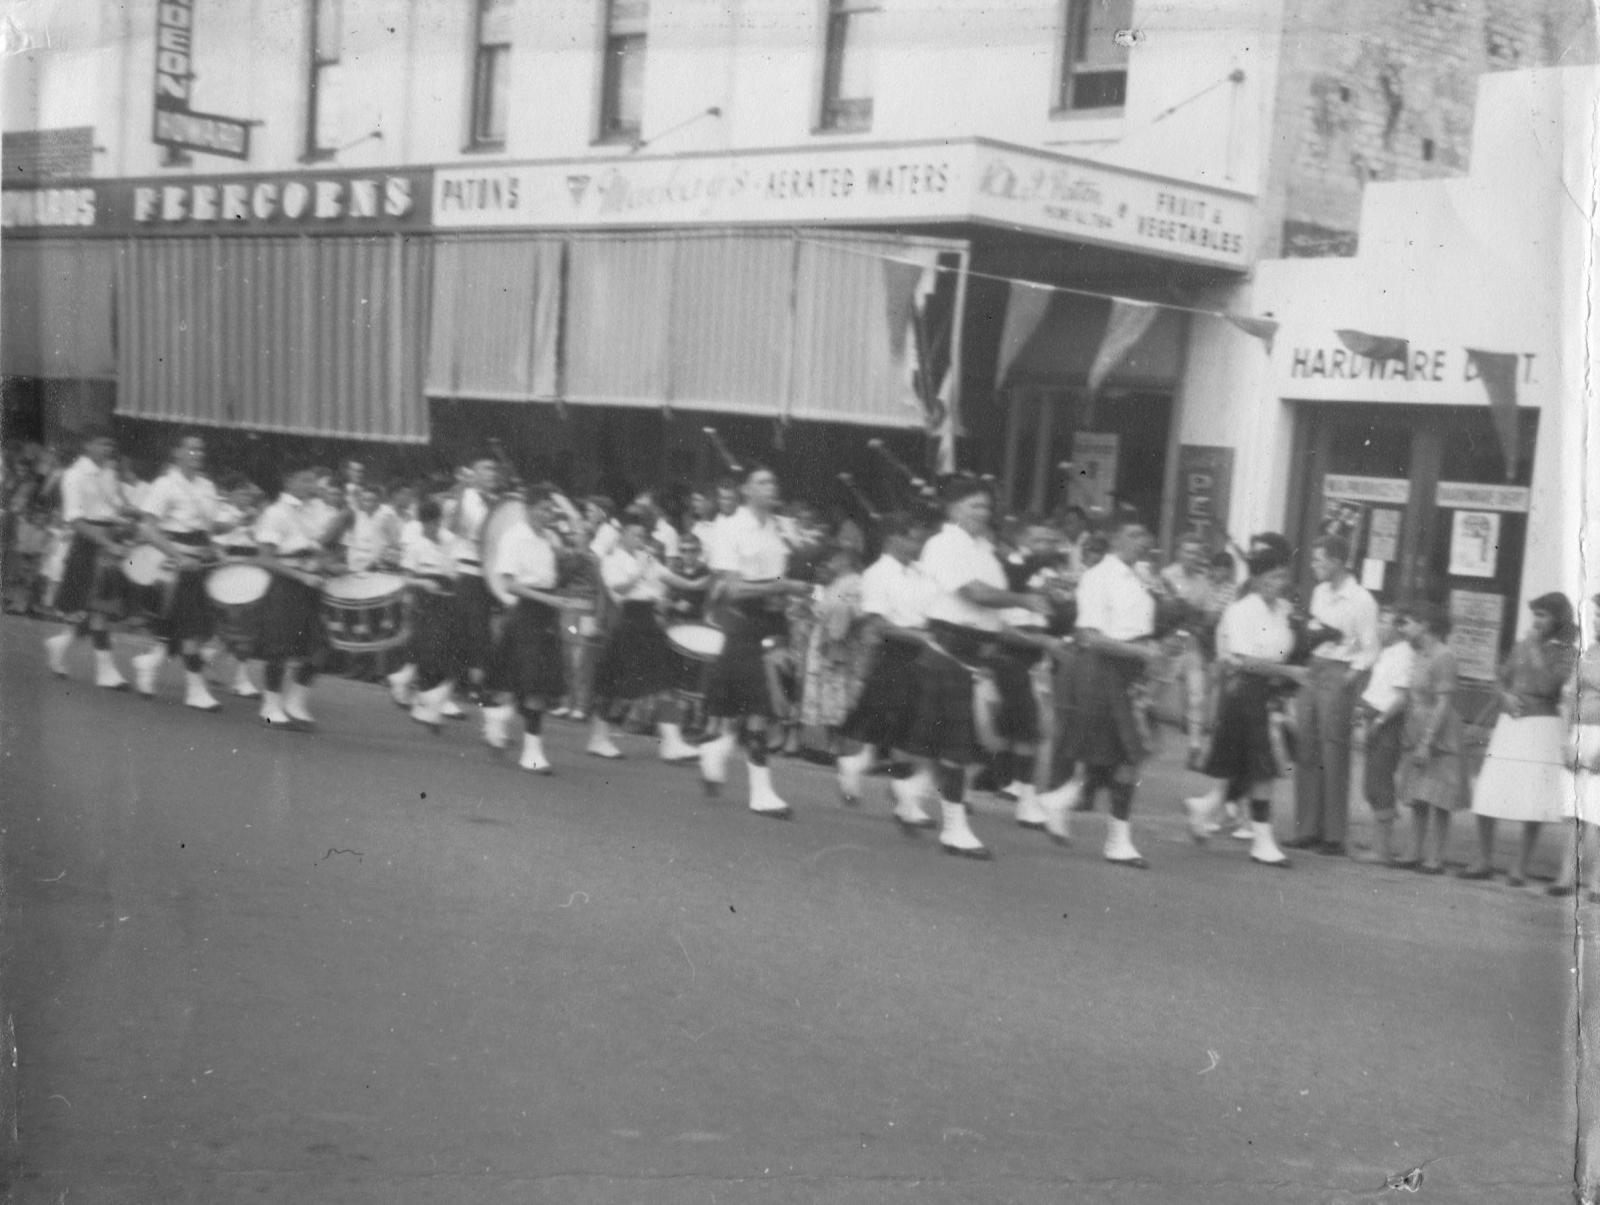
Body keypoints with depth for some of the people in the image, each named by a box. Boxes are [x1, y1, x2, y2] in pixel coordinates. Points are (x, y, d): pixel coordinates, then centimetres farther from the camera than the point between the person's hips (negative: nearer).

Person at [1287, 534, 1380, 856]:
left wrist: (1347, 680, -15)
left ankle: (1334, 837, 2)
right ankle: (1307, 830, 13)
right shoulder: (1319, 593, 12)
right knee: (1305, 753, 6)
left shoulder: (1361, 601, -10)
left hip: (1339, 676, -7)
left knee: (1334, 757, -4)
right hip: (1312, 671, 7)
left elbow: (1369, 651, -9)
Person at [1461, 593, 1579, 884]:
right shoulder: (1520, 646, 12)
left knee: (1533, 804, -3)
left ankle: (1519, 867, 7)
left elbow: (1547, 686, -17)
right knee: (1485, 795, 0)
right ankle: (1483, 861, 11)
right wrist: (1506, 696, -4)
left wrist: (1535, 648, -13)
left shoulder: (1566, 651, -3)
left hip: (1542, 727, -5)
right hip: (1510, 723, 5)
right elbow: (1502, 679, 18)